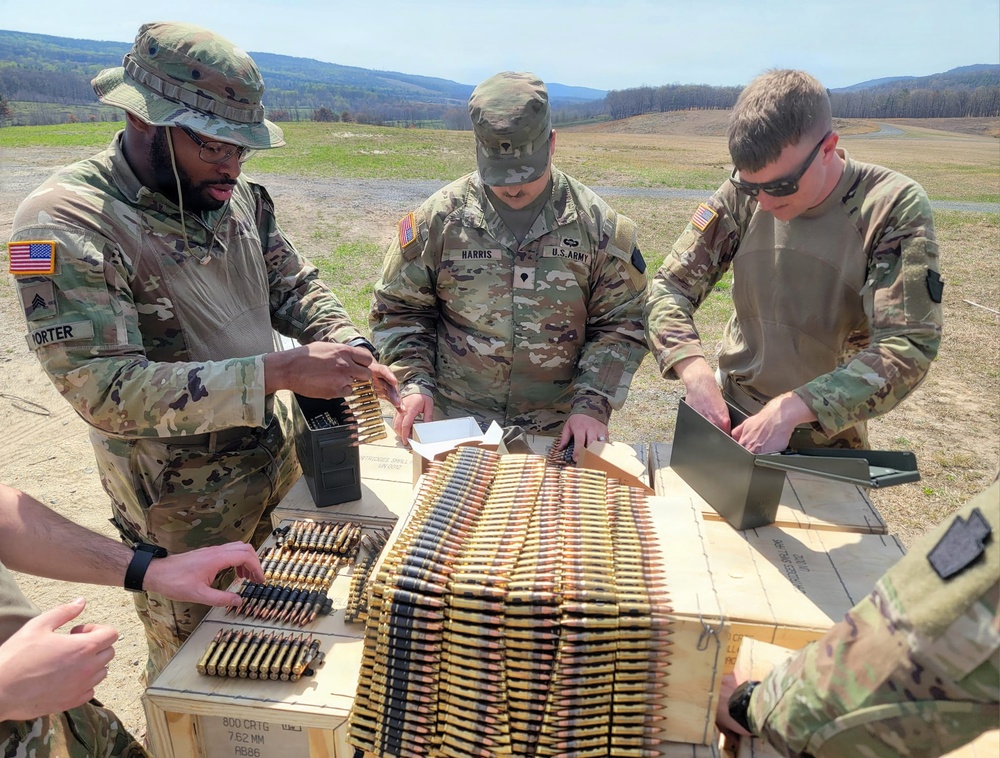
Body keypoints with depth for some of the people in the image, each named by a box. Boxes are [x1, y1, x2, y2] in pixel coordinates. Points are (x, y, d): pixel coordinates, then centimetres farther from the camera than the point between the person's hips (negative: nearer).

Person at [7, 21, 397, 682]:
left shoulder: (239, 198, -3)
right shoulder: (65, 222, -23)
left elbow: (294, 286, 7)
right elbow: (107, 390, -30)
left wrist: (352, 348, -13)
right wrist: (281, 371, -35)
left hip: (278, 466, 6)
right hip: (181, 508, -6)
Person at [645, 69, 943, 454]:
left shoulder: (894, 207, -15)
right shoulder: (740, 197, -9)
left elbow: (908, 347, -21)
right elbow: (669, 289, -7)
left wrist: (791, 408, -33)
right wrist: (695, 373, -24)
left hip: (825, 439, -1)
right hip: (728, 415, 1)